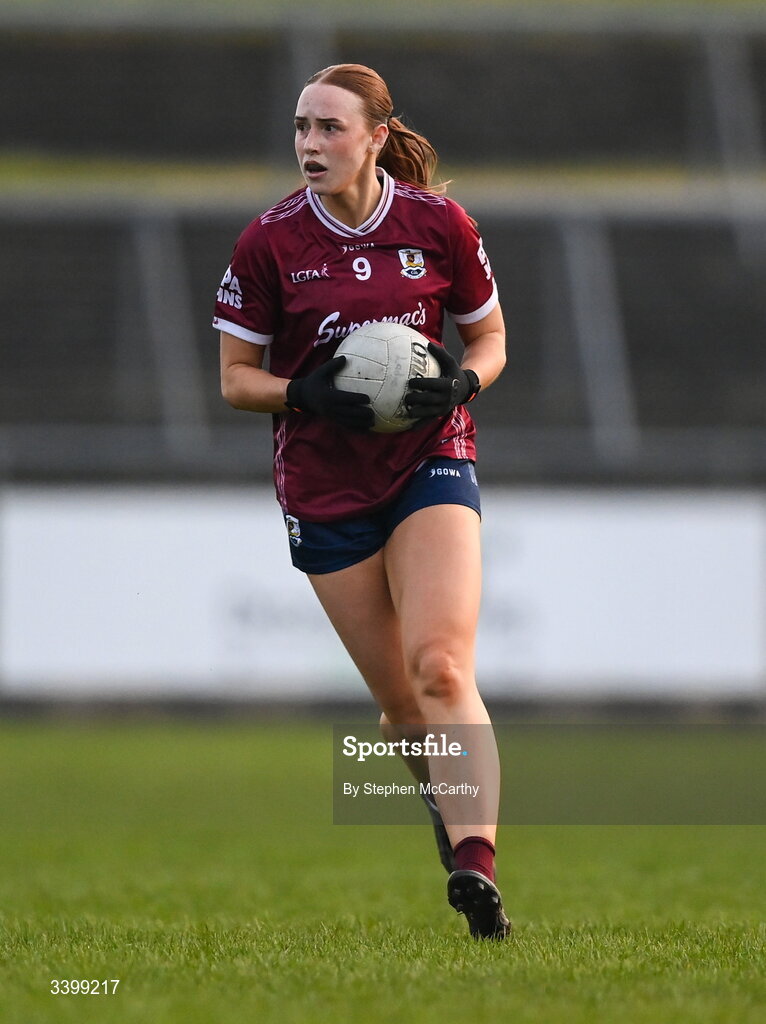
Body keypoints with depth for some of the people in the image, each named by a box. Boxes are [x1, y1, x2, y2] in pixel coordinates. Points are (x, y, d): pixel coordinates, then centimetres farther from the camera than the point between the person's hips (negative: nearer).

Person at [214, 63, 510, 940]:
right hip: (324, 488, 1)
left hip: (430, 461, -1)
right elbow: (235, 377, 2)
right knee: (403, 705, 6)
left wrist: (459, 384, -13)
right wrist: (307, 392, -18)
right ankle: (449, 806, 37)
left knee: (441, 669, -22)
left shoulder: (438, 224, -3)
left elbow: (489, 340, 9)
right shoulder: (269, 243, -4)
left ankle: (475, 864, -32)